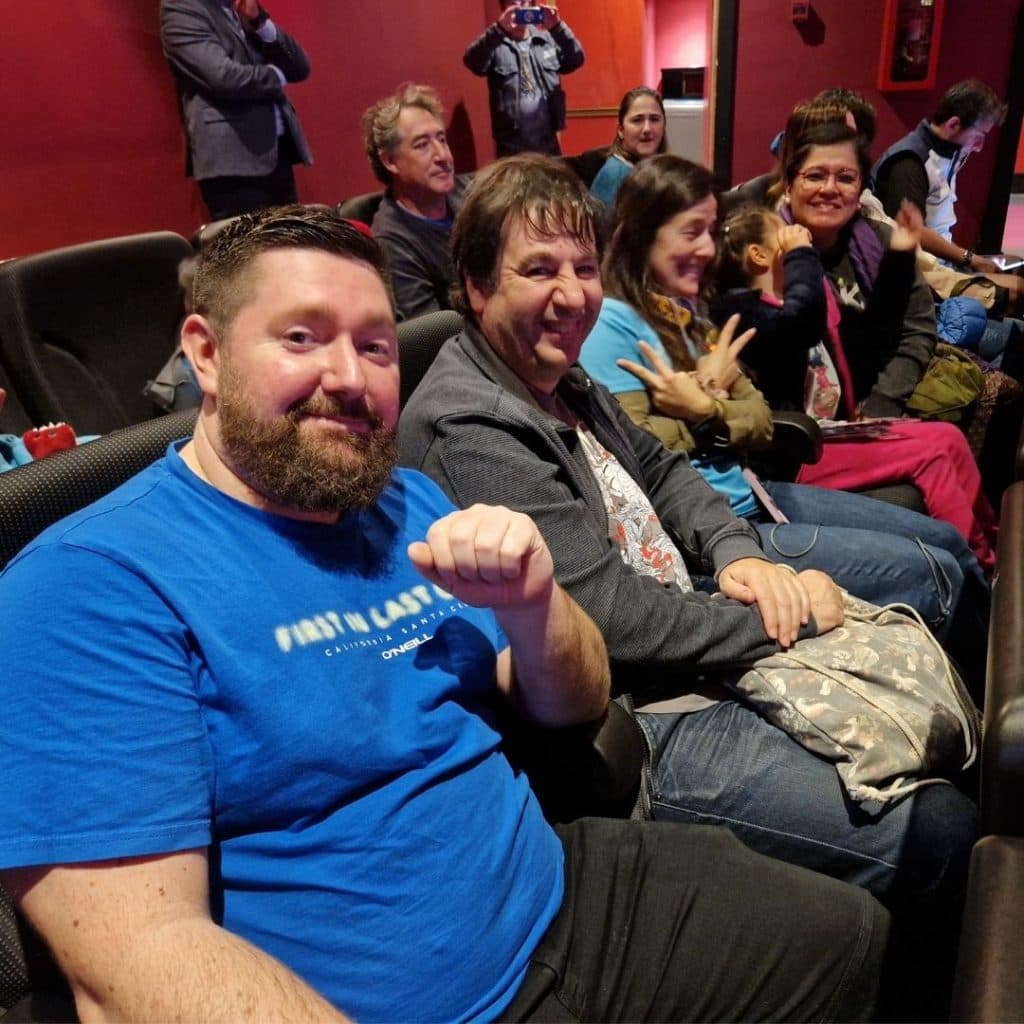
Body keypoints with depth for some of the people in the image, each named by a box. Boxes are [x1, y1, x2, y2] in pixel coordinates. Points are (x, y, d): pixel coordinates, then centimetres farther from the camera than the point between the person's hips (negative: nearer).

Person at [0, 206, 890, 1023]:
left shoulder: (409, 503, 4)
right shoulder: (94, 583, -17)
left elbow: (574, 708, 6)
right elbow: (139, 951, -23)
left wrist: (532, 604, -16)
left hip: (564, 897, 6)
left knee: (849, 937, 13)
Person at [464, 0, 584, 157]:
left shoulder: (547, 39, 11)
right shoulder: (495, 44, 1)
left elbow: (575, 60, -1)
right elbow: (472, 61, -18)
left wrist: (558, 27, -17)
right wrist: (499, 29, -33)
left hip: (549, 143, 4)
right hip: (512, 147, -3)